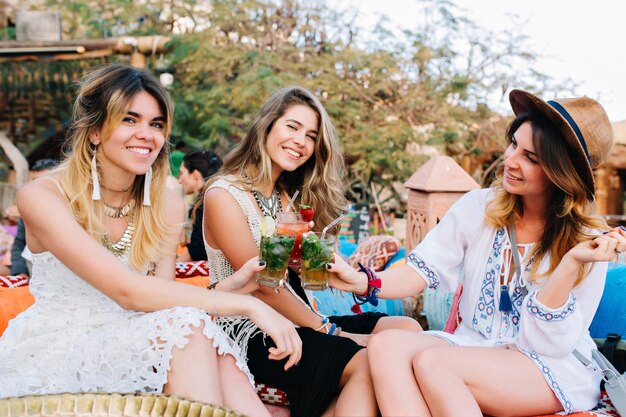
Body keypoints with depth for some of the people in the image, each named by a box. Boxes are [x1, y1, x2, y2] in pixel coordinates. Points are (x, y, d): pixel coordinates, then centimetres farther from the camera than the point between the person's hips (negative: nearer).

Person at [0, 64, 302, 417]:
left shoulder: (168, 206, 2)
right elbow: (128, 292, -26)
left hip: (128, 349, 4)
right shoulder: (42, 197, -15)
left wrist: (234, 283, -21)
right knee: (188, 328, -28)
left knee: (218, 357, -29)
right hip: (50, 359, -4)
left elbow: (159, 298, -4)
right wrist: (248, 305, -29)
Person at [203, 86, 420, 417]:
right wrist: (328, 331, -11)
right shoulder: (223, 196, -6)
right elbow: (263, 286, -11)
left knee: (405, 328, -15)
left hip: (296, 322, 8)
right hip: (251, 336, -7)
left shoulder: (290, 197, 17)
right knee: (366, 362, -29)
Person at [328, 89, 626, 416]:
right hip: (475, 347, 4)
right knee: (386, 345, -25)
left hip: (559, 370, -3)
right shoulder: (479, 206, -2)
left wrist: (572, 263, -26)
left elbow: (545, 343, -13)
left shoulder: (588, 241, -10)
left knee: (431, 361, -30)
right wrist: (363, 282, -26)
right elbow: (423, 270, -6)